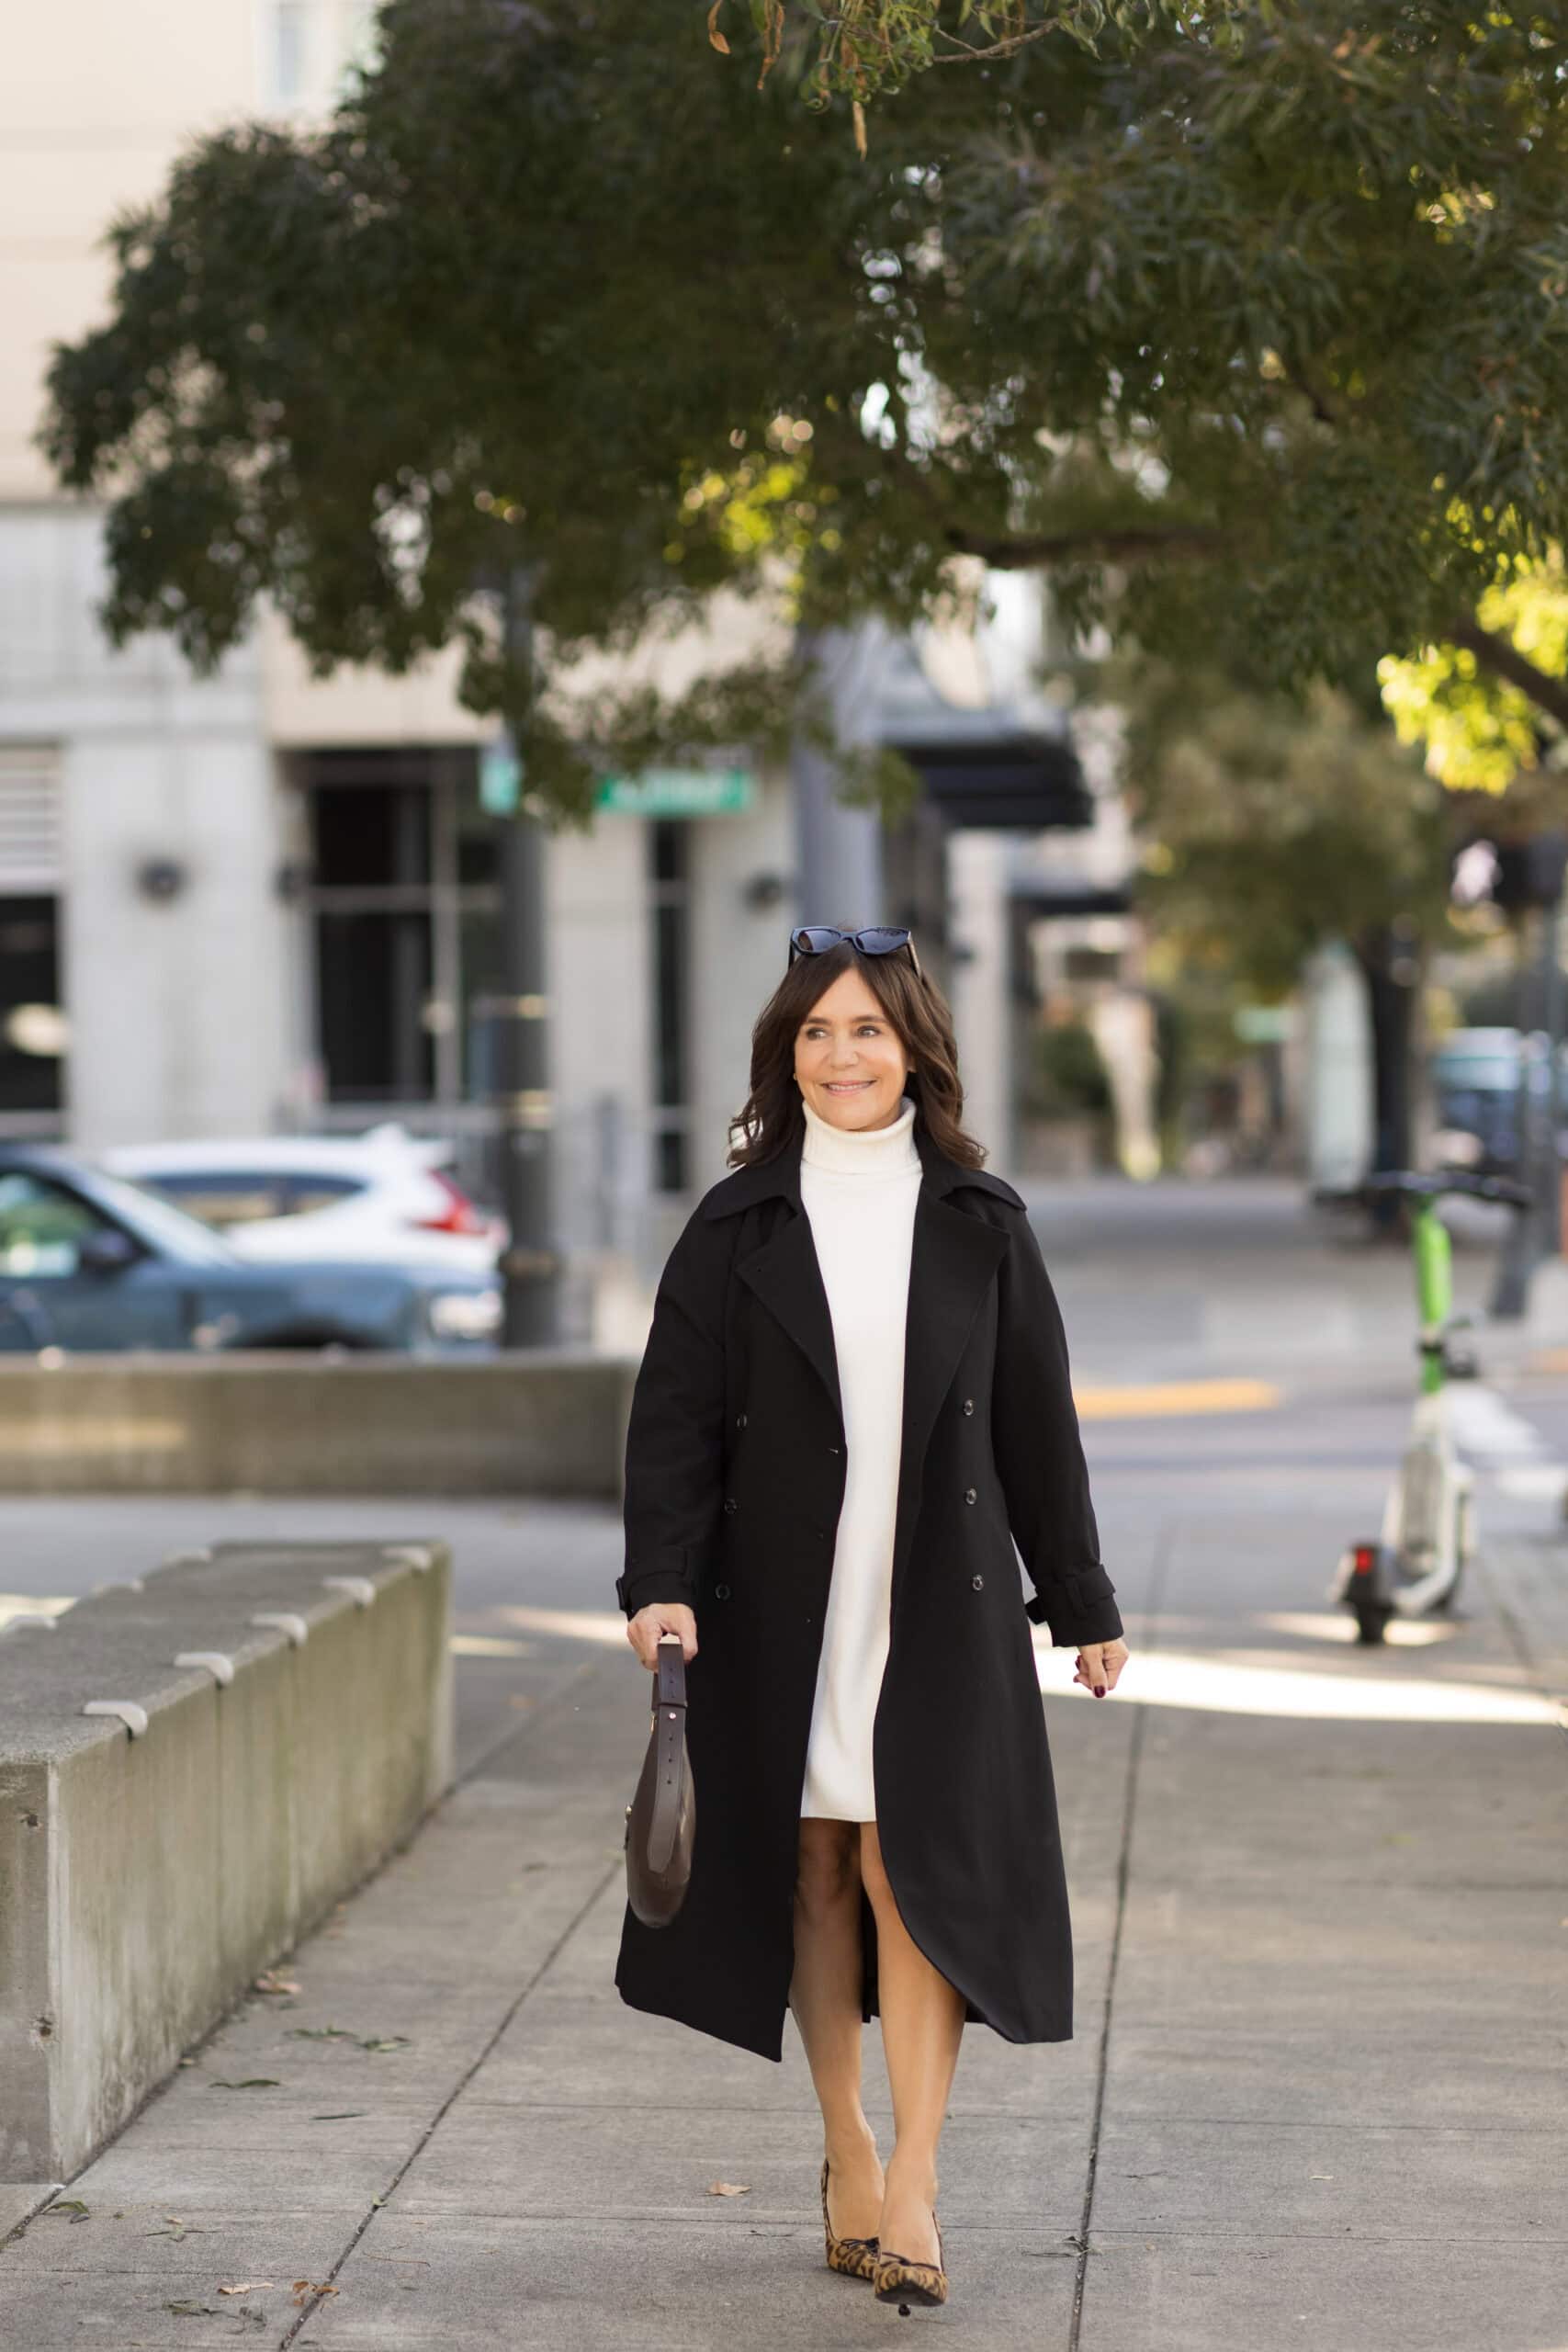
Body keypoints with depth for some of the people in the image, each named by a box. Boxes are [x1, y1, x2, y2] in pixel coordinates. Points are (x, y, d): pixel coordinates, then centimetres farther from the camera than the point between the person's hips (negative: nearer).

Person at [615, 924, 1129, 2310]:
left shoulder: (980, 1224, 4)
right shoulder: (738, 1226, 2)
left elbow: (1037, 1422, 7)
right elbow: (675, 1415, -1)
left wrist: (1082, 1606, 9)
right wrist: (663, 1581, -13)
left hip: (941, 1598, -1)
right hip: (786, 1605, 1)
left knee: (917, 1867, -8)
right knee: (813, 1874, 6)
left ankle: (913, 2182, -8)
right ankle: (848, 2149, 20)